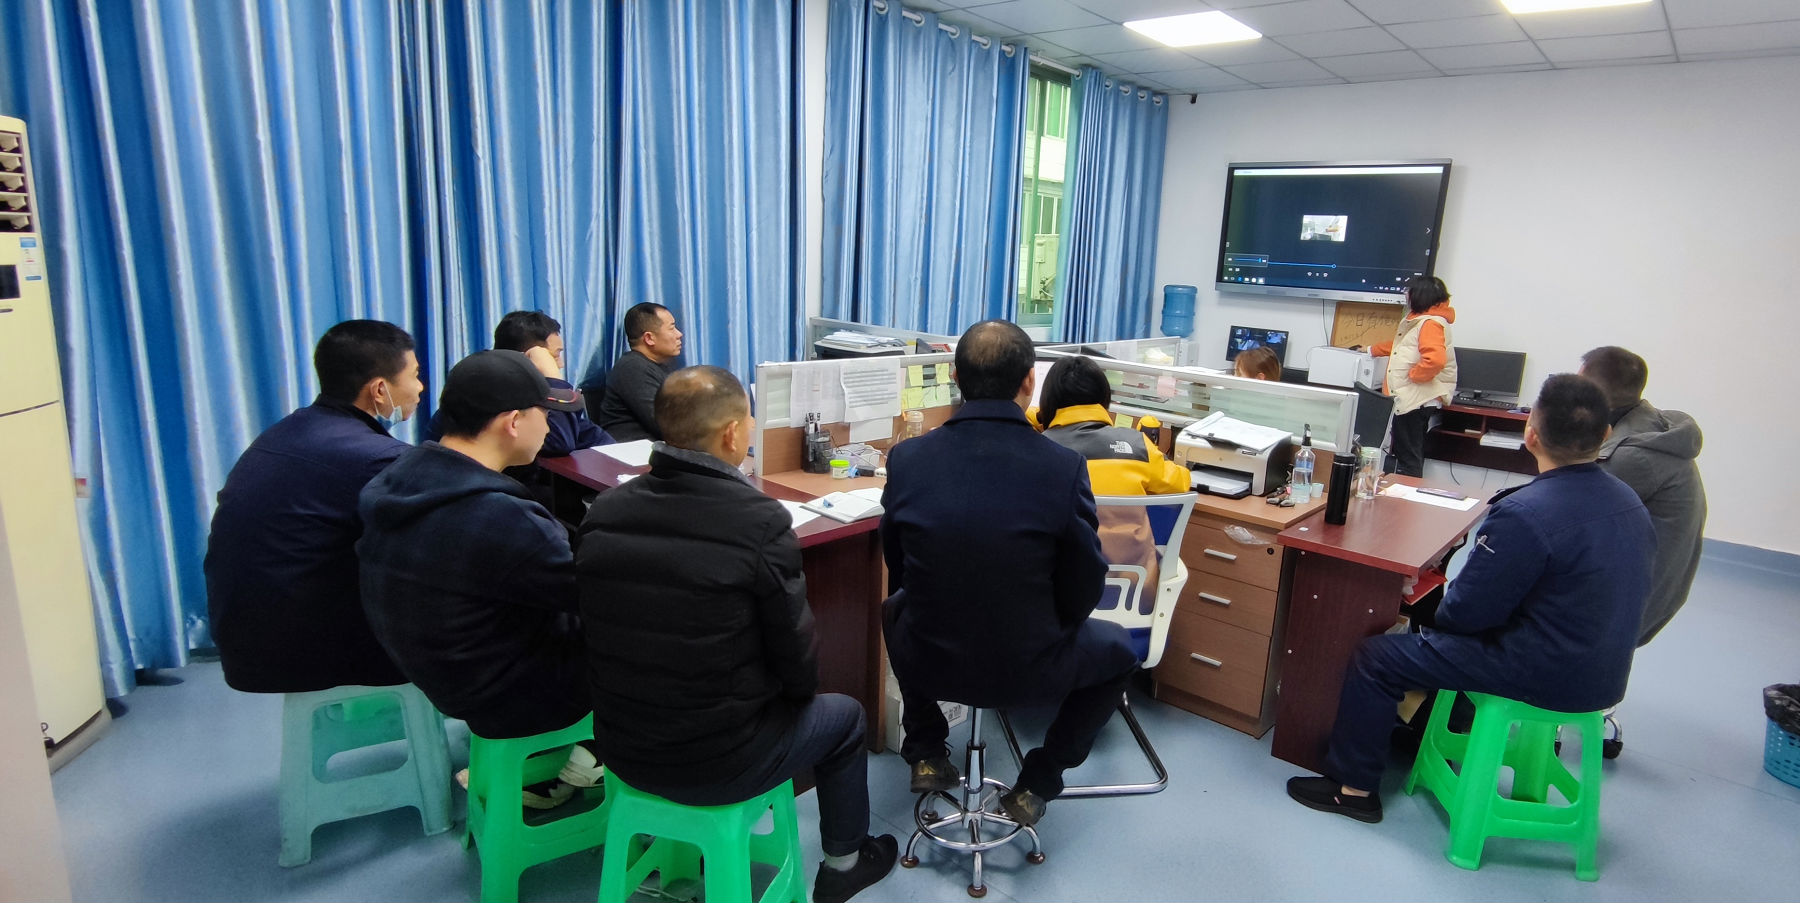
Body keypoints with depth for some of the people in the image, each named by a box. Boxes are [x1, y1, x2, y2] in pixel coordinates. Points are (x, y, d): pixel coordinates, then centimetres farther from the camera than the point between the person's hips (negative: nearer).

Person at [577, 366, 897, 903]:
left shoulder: (603, 512, -8)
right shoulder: (761, 521, -23)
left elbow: (604, 631, 5)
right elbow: (795, 654, -14)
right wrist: (797, 692, 9)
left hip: (621, 751, 6)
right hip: (716, 764, -5)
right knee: (844, 716, 22)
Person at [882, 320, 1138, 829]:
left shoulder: (906, 459, -13)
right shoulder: (1064, 468, -20)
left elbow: (897, 565, 3)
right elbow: (1083, 587, -9)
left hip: (928, 661, 3)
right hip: (1027, 671, -2)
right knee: (1118, 650, 27)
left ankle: (927, 755, 33)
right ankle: (1036, 784, 22)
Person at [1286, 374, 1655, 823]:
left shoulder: (1524, 513, -28)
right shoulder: (1627, 499, 0)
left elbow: (1468, 610, -21)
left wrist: (1435, 613, 3)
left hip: (1548, 676, -8)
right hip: (1605, 672, 9)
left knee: (1375, 657, 0)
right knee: (1443, 635, 29)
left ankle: (1353, 788, 12)